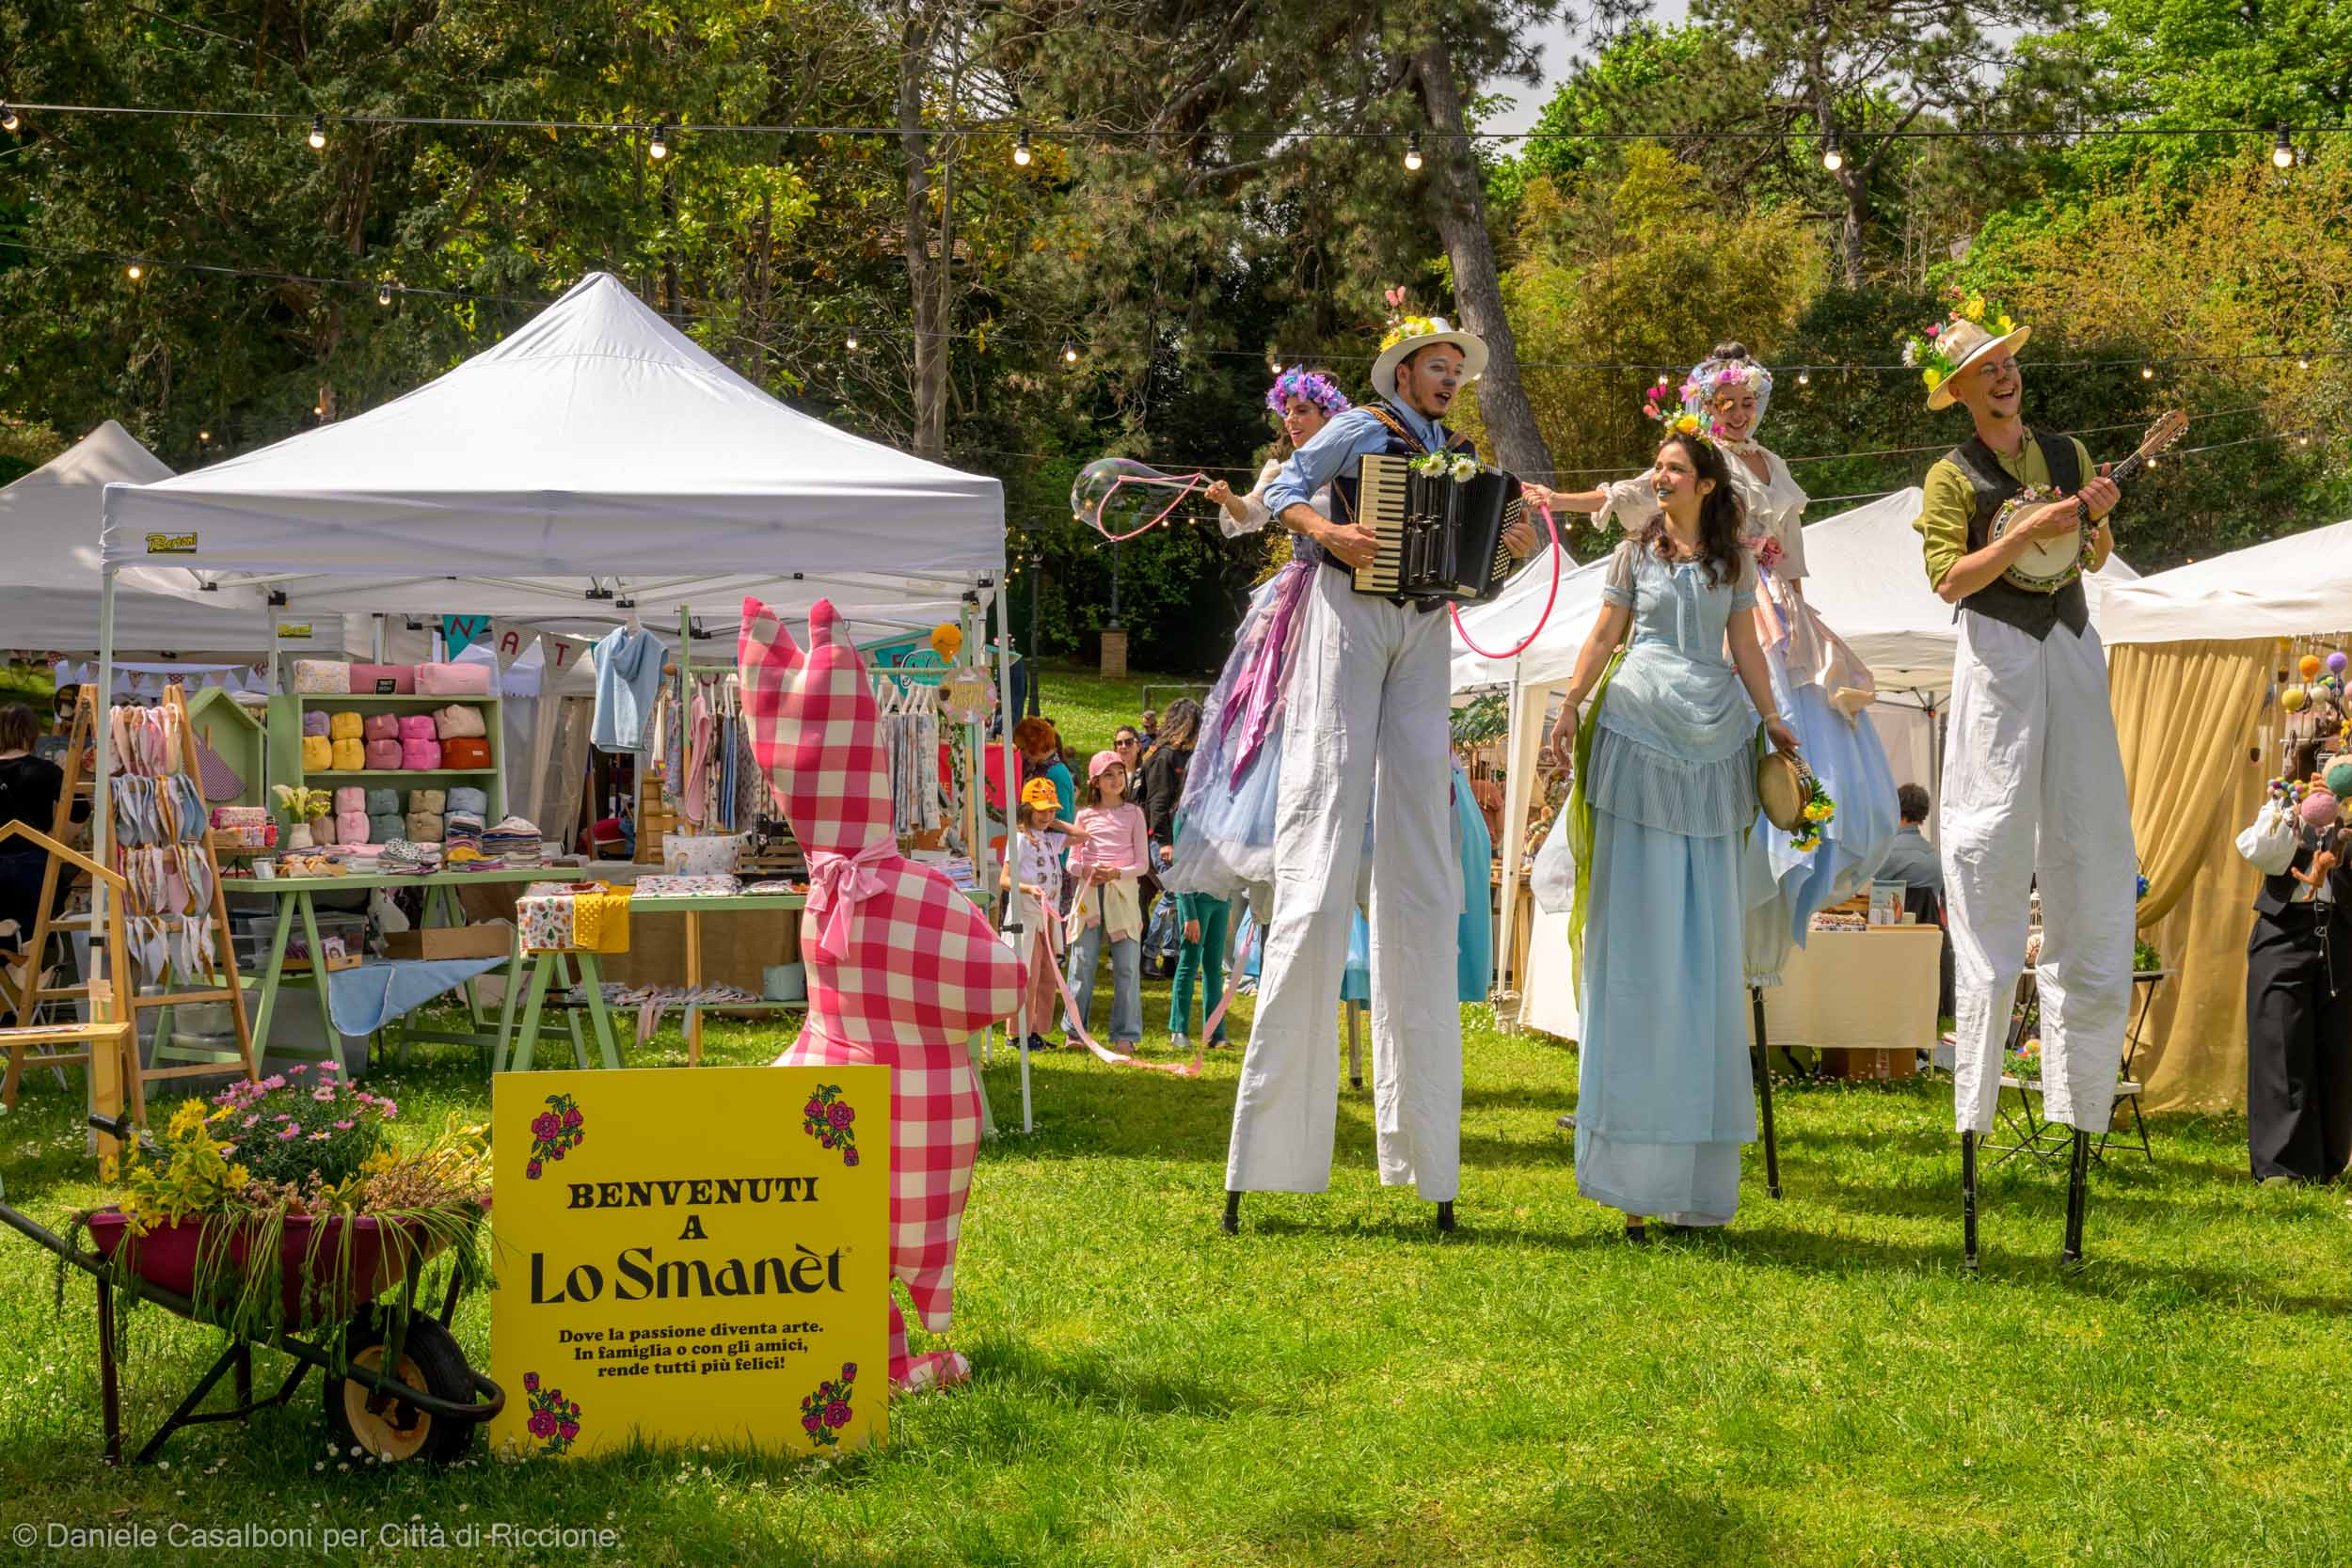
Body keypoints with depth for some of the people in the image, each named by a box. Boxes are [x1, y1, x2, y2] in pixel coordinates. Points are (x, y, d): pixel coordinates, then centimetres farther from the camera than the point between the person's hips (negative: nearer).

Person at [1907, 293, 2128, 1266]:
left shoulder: (2066, 455, 15)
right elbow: (1948, 578, -10)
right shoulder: (1954, 477, 1)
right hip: (1998, 654, -5)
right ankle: (1974, 1106, -6)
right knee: (1993, 846, -8)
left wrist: (2097, 521, 0)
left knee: (2087, 841, 1)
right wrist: (2026, 532, -19)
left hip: (2071, 648, 5)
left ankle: (2081, 1098, 6)